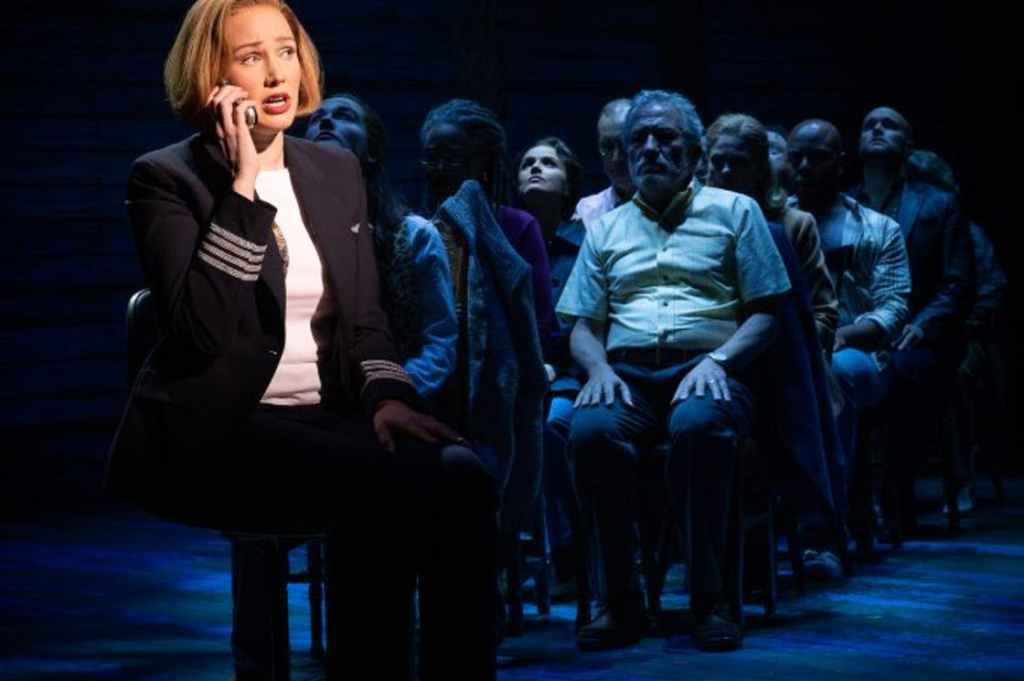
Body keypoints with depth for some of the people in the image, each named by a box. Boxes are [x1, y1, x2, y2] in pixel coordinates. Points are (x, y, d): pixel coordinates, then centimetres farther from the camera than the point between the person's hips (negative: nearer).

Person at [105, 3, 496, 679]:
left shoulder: (337, 170, 16)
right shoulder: (167, 179, -2)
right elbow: (203, 327, -17)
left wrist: (387, 394, -3)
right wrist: (242, 183, -17)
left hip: (323, 419, 6)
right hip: (214, 428, -5)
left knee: (462, 476, -24)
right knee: (387, 490, -32)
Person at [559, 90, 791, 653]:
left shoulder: (734, 211, 15)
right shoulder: (605, 229, 24)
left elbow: (765, 313, 7)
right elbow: (582, 326, 19)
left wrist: (716, 360, -12)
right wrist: (599, 368, -5)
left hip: (708, 368, -2)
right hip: (628, 371, 2)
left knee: (699, 424, -39)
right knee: (591, 429, -34)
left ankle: (712, 598, -27)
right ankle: (622, 599, -24)